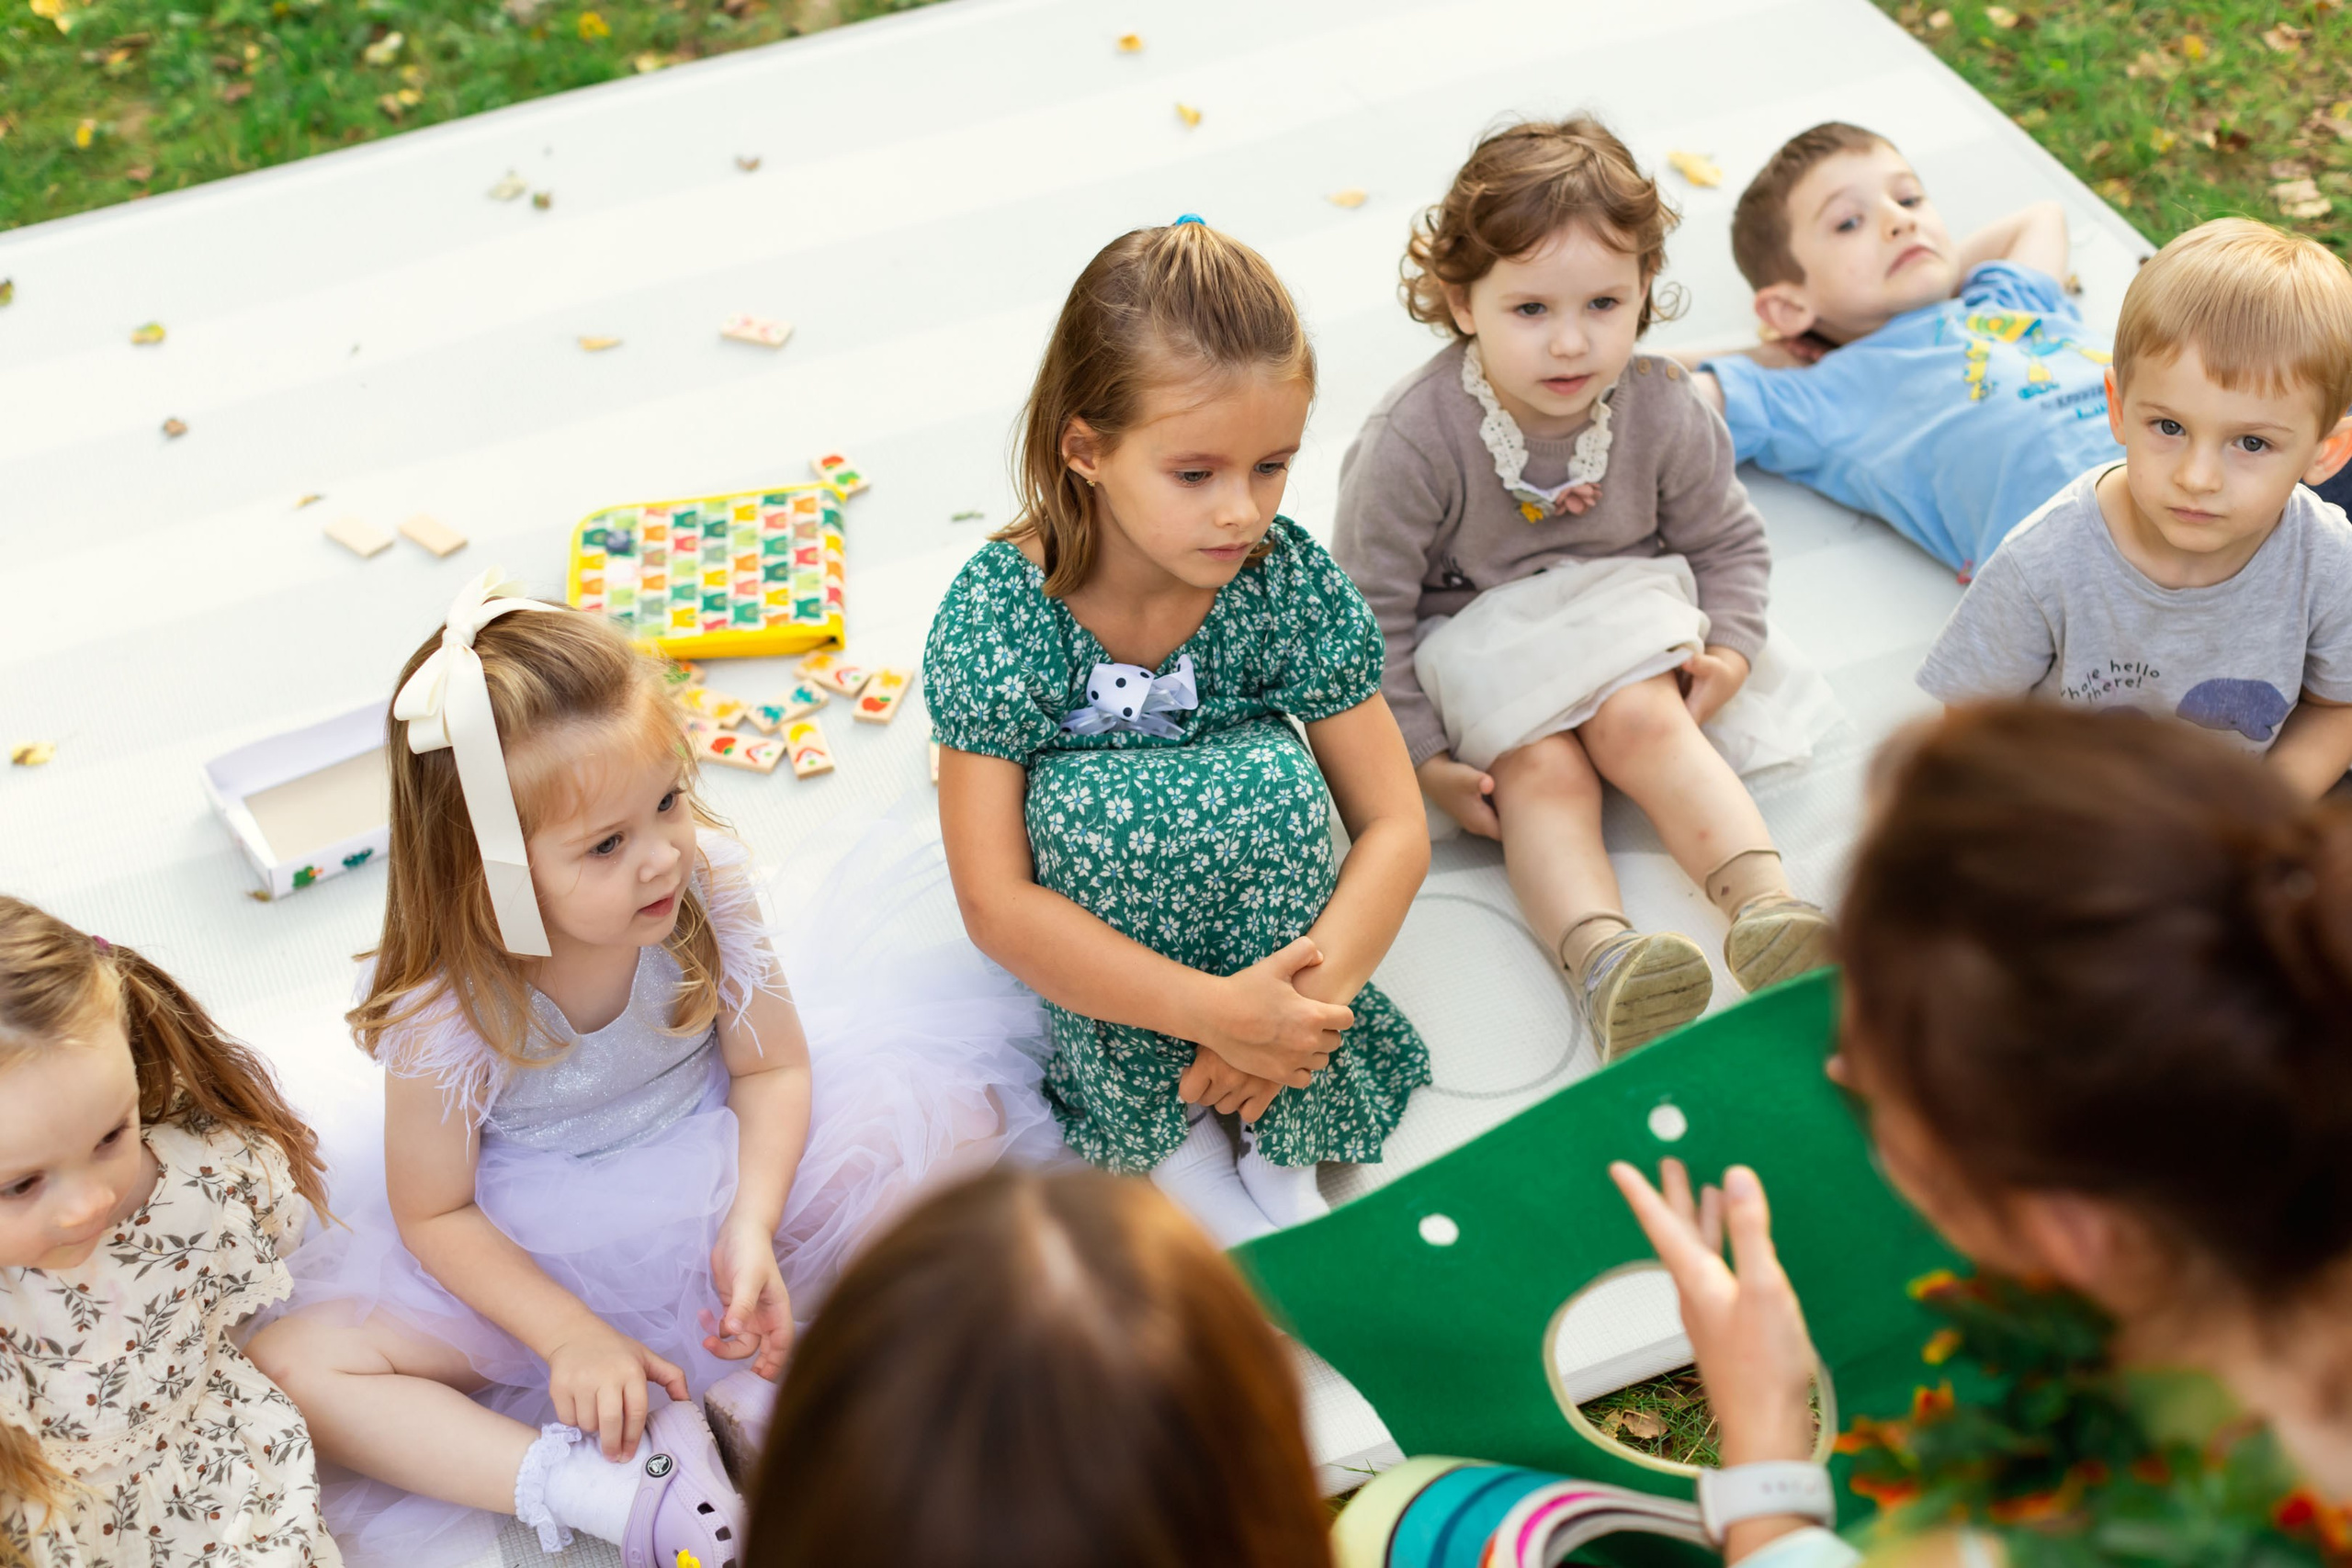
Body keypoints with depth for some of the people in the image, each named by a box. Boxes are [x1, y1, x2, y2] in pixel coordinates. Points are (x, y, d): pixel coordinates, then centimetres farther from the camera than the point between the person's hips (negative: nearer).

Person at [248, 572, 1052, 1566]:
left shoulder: (708, 882, -22)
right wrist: (570, 1334, -22)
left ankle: (749, 1388, -19)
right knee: (291, 1363, -21)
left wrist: (752, 1227, -23)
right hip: (534, 1252, -2)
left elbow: (773, 1066, -8)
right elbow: (433, 1213, -13)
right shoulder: (442, 1010, -27)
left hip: (723, 1169, 2)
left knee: (950, 1117, -16)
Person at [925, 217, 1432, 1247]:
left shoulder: (1292, 582, -16)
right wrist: (1215, 1010, -34)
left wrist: (1308, 996, -31)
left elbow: (1394, 826, -14)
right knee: (1090, 803, -32)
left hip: (1252, 894, 2)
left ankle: (1282, 1140, -12)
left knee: (1273, 777, -28)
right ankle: (1164, 1138, -12)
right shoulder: (998, 612, -23)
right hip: (1092, 909, -2)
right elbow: (993, 902, -26)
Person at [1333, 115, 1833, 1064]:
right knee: (1542, 769, -25)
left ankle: (1766, 907, -37)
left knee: (1646, 721, -25)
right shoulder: (1411, 442, -23)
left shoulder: (1662, 413, -11)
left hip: (1616, 597, 3)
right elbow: (1369, 609, -15)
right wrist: (1419, 755, -16)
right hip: (1469, 627, -3)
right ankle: (1602, 958, -46)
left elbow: (1724, 540, 8)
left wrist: (1731, 646, -10)